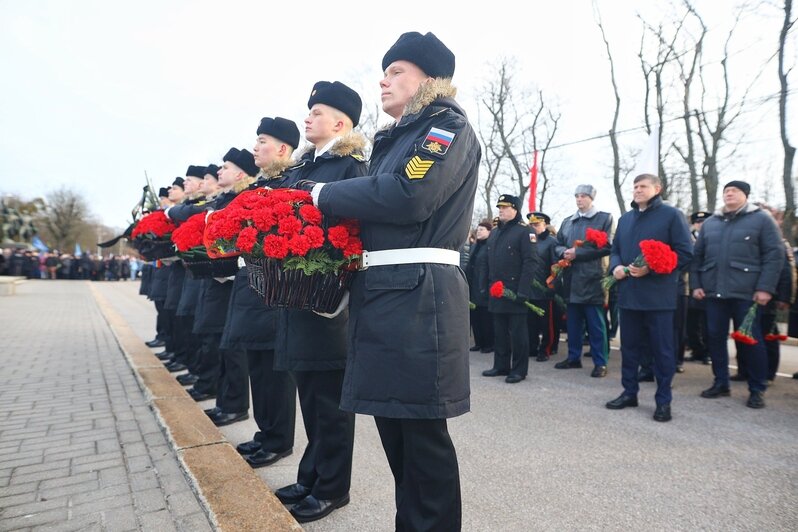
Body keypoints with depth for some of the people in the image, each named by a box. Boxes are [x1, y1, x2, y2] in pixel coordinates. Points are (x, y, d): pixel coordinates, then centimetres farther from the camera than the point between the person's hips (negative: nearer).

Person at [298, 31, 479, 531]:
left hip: (418, 295, -9)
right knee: (392, 421, 15)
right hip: (381, 292, 9)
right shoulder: (396, 137, 24)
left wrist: (324, 194, -7)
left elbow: (405, 195, -18)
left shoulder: (448, 125, -2)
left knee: (422, 431, 0)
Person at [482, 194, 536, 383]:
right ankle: (501, 365, 23)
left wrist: (523, 290, -20)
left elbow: (530, 262, -14)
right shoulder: (494, 233, 16)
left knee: (517, 332, 1)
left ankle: (519, 369, 10)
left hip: (515, 291, -7)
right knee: (499, 331, 13)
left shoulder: (524, 231, -7)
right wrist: (487, 286, 12)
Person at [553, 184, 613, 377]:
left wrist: (577, 253, -14)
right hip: (571, 279, 5)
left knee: (595, 324, -2)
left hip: (592, 278, -5)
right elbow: (558, 245, 16)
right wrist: (564, 252, -8)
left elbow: (606, 247, -8)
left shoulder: (604, 218, 2)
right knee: (573, 322, 12)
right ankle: (574, 357, 23)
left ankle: (600, 363, 6)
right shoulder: (567, 222, 18)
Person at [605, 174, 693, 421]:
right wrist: (616, 266, -3)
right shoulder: (625, 218, 16)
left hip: (659, 295, -5)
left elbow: (685, 253, -9)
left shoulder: (671, 215, -3)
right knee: (629, 346, 12)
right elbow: (615, 249, 20)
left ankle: (663, 401, 15)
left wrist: (650, 269, -18)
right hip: (628, 294, 6)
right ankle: (629, 392, 26)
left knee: (662, 350, 3)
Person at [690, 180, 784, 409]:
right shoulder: (709, 223, 14)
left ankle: (757, 390, 14)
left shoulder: (761, 219, 1)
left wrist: (765, 288, -13)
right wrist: (696, 284, 4)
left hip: (746, 292, -4)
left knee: (751, 340, 2)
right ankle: (721, 383, 20)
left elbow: (775, 254, -5)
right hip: (714, 292, 4)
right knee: (715, 337, 7)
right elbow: (697, 255, 13)